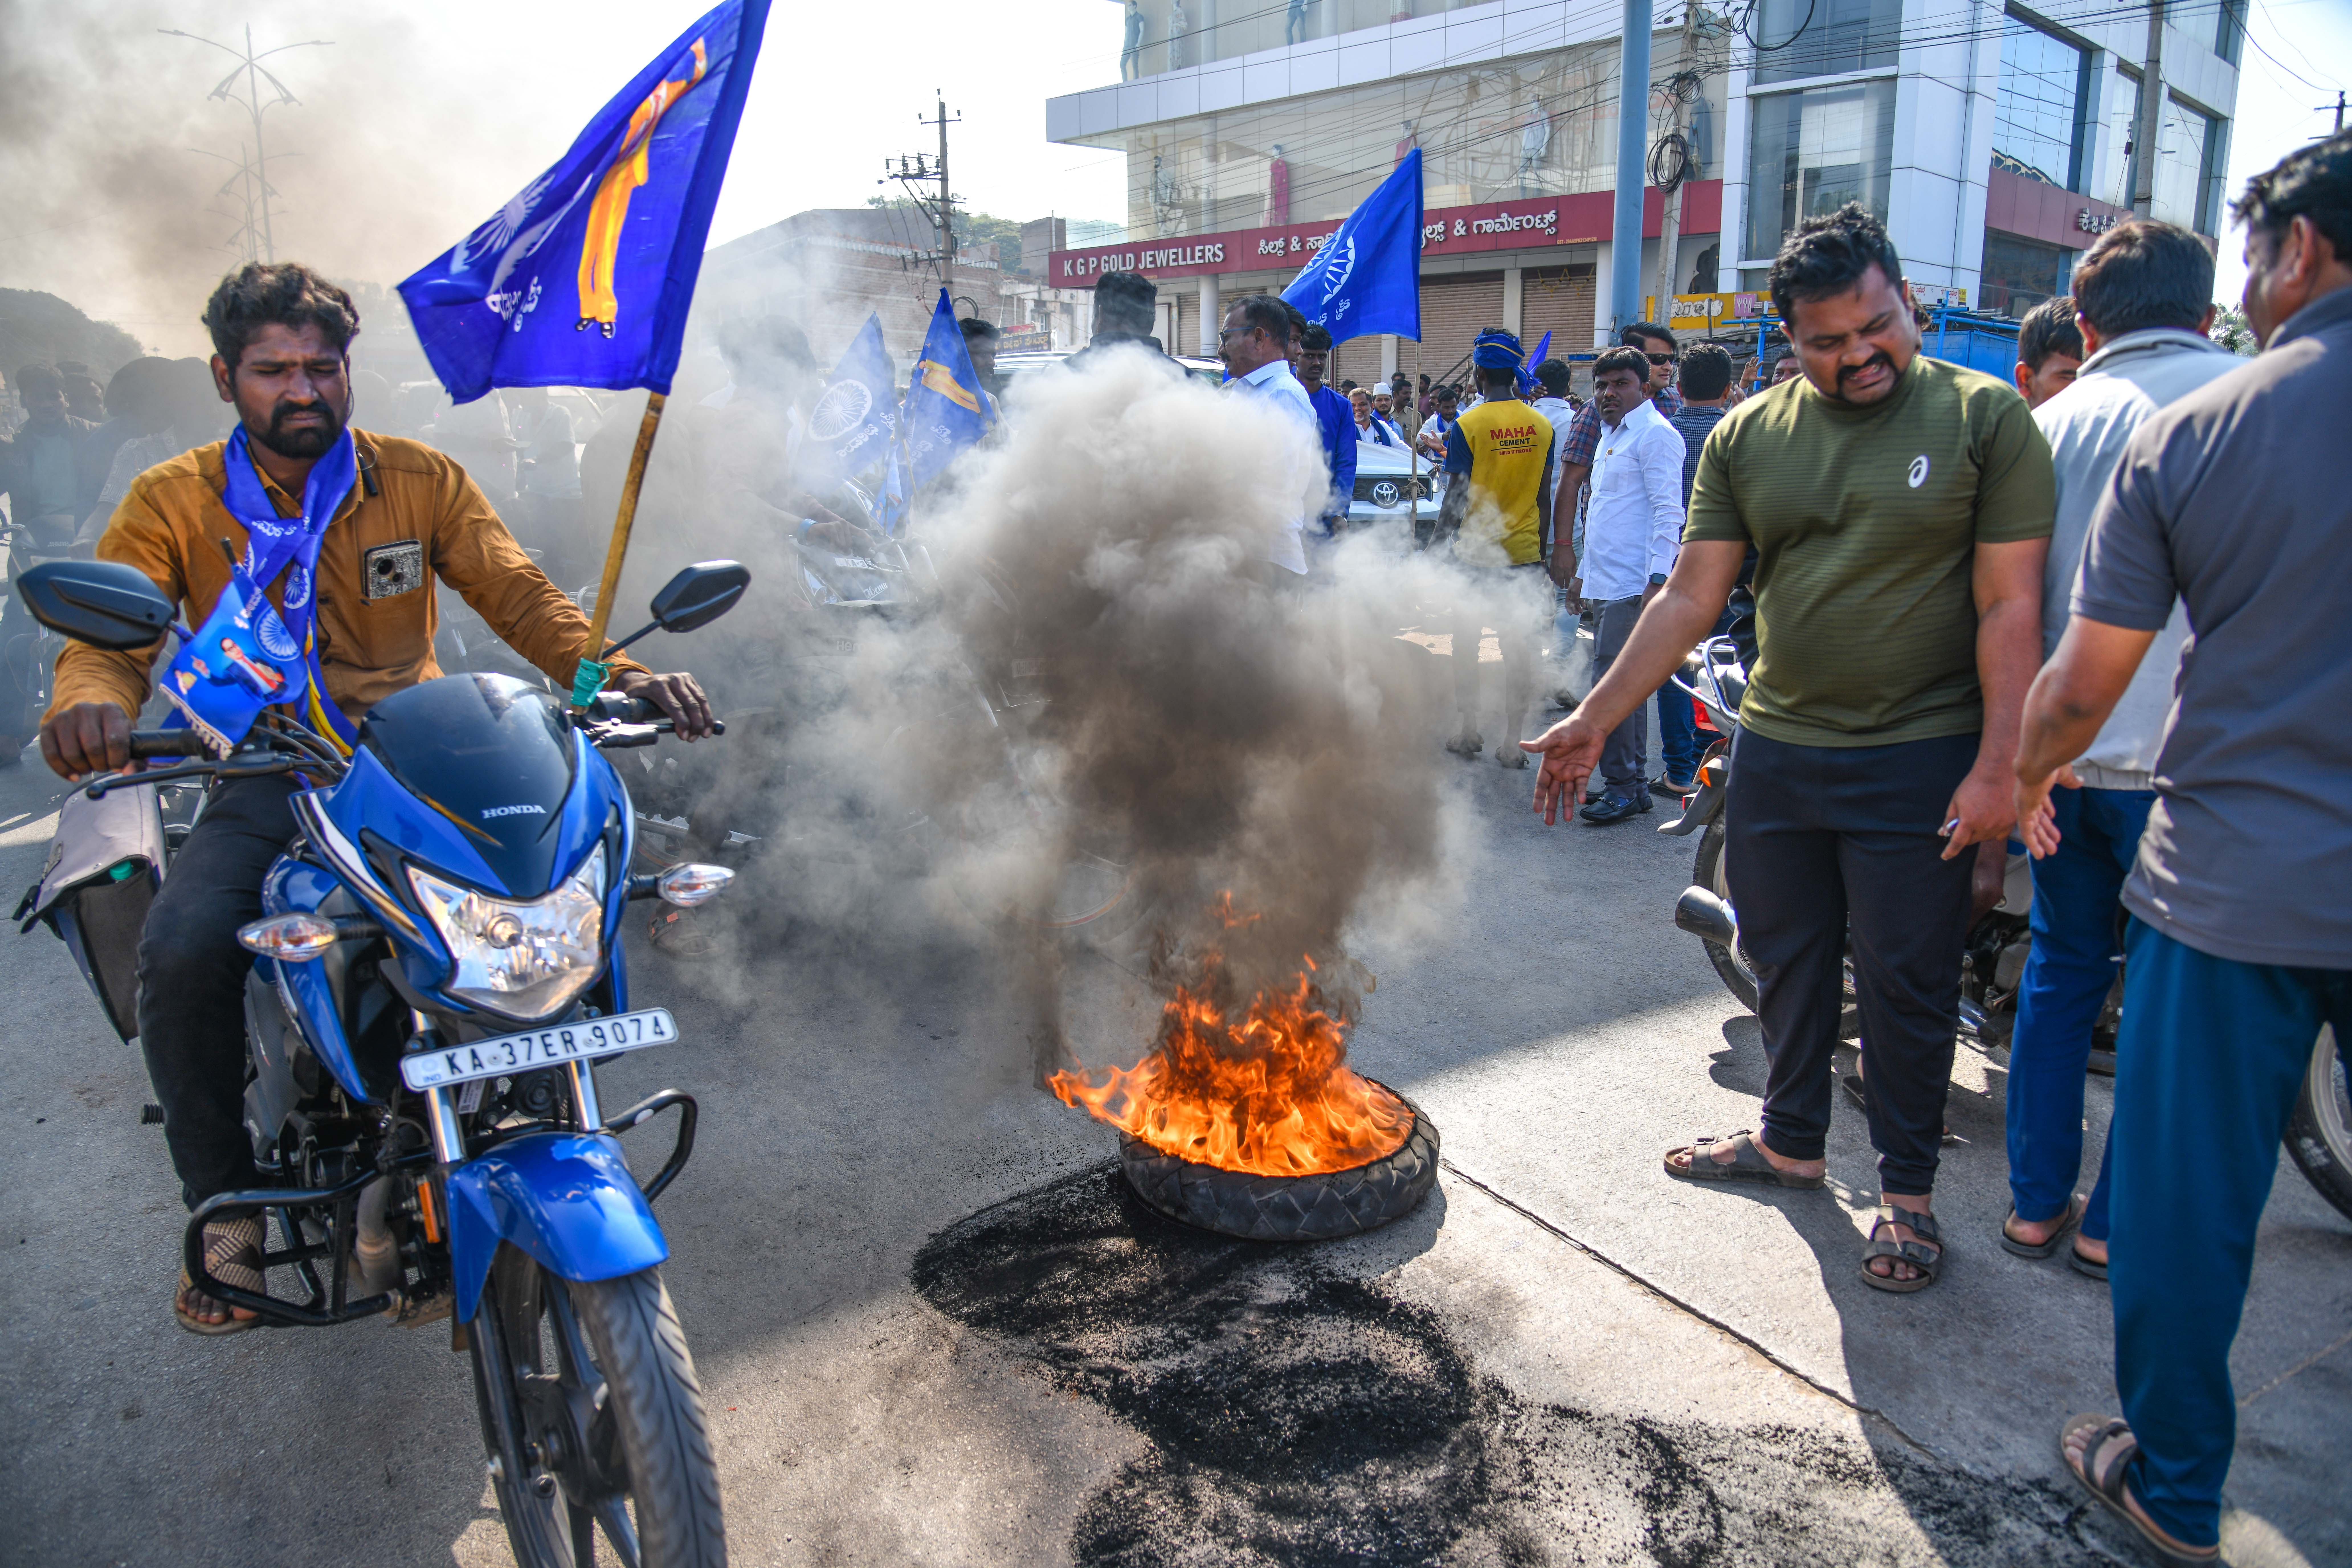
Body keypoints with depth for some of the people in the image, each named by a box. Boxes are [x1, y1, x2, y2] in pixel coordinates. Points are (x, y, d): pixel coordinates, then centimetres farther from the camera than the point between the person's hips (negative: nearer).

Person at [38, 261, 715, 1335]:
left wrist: (613, 672, -26)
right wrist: (89, 701, -33)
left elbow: (517, 595, -5)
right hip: (266, 776, 0)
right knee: (180, 954, -25)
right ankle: (225, 1203, -1)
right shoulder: (173, 502, 4)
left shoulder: (421, 480, 5)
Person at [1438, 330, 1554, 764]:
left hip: (1475, 551, -3)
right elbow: (1544, 500, 7)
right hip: (1525, 552, 3)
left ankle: (1469, 732, 19)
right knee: (1519, 647, 5)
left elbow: (1456, 499, -10)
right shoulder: (1542, 426, 2)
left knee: (1467, 643, 12)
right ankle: (1512, 743, 8)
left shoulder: (1466, 427, -10)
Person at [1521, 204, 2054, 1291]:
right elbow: (1691, 598, 3)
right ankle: (1790, 1139, 36)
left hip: (1920, 761, -4)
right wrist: (1596, 719, -2)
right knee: (1784, 962, 16)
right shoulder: (1748, 437, 3)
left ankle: (1908, 1191, 24)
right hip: (1775, 746, 4)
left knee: (1906, 984, 5)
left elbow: (2010, 605, -9)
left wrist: (1997, 767, -13)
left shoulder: (1985, 418, -6)